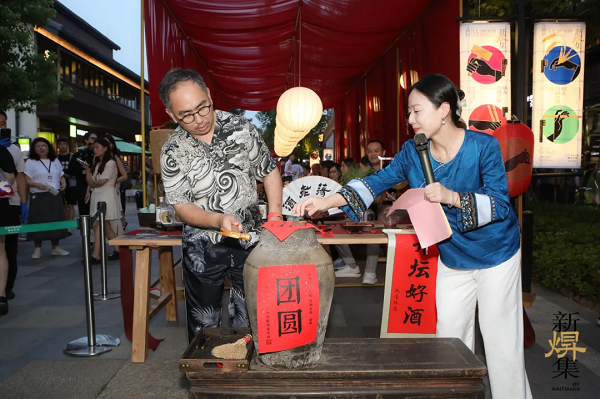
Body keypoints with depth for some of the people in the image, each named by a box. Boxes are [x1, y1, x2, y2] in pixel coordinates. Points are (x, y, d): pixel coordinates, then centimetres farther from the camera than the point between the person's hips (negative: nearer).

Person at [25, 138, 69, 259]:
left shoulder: (55, 161, 14)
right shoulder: (30, 162, -1)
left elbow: (61, 176, 20)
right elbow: (26, 180, -7)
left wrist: (64, 183, 0)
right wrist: (36, 184, -24)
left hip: (55, 196, 4)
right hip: (39, 197, -4)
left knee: (56, 221, 7)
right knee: (38, 222, -3)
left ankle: (56, 247, 16)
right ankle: (37, 249, 8)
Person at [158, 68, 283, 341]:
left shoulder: (240, 128, -5)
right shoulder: (173, 152, -8)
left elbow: (269, 170, 4)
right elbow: (182, 207, -8)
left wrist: (275, 215, -8)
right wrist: (219, 220, -26)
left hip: (249, 239, 1)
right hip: (203, 247, 0)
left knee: (248, 318, 11)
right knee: (203, 322, 12)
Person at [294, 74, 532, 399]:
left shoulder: (483, 146, -21)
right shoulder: (412, 152, -8)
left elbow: (500, 204, -19)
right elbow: (378, 182, -11)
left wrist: (452, 197, -35)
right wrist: (326, 201, -21)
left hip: (495, 256, -4)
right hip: (452, 259, 4)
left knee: (499, 338, 7)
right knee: (449, 335, 14)